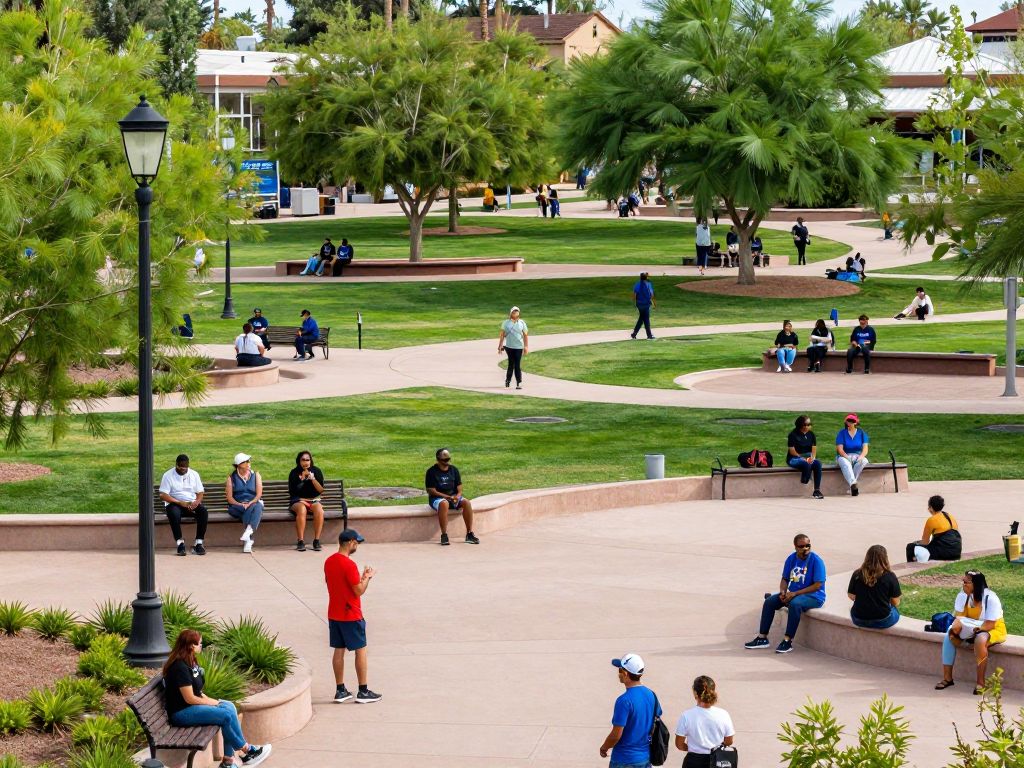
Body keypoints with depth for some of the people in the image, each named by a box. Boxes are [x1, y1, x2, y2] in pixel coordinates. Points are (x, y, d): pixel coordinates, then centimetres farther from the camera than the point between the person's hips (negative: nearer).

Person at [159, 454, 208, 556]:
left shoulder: (194, 474, 11)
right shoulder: (168, 475, -1)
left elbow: (200, 492, 10)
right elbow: (163, 495, -9)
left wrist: (196, 502, -14)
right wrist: (180, 503, -19)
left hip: (191, 504, 3)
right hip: (175, 504, -3)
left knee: (203, 512, -28)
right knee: (174, 513, -38)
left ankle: (198, 543, -28)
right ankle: (180, 543, -34)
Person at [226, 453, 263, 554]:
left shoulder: (255, 475, 13)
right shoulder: (232, 478, 10)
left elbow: (259, 494, 3)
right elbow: (229, 497, 2)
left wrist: (249, 503, -15)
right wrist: (240, 504, -15)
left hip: (254, 503, 1)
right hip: (237, 506, -1)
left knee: (258, 507, -36)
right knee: (250, 510, -36)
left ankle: (248, 532, -52)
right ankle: (249, 539, -43)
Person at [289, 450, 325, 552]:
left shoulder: (316, 471, 6)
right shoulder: (294, 473, 3)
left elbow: (321, 490, -1)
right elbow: (292, 492, -4)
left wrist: (312, 479, -15)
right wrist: (301, 479, -14)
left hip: (314, 500, 1)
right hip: (298, 501, -1)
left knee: (319, 510, -34)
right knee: (302, 510, -37)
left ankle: (316, 540, -28)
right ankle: (301, 541, -35)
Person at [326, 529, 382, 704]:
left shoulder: (328, 562, 5)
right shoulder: (349, 565, -20)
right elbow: (359, 591, -19)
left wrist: (360, 576, 16)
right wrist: (367, 577, -1)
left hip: (333, 615, 8)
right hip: (351, 616, -8)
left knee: (339, 650, 11)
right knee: (361, 651, 2)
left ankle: (340, 690, 13)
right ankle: (363, 692, 4)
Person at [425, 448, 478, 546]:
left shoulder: (454, 469, 8)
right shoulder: (431, 471, -7)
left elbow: (459, 487, 10)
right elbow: (431, 491, -11)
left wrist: (458, 496, -13)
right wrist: (447, 497, -18)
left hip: (453, 495, 5)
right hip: (437, 498, -5)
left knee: (467, 502, -24)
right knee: (444, 504, -40)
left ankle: (469, 533, -20)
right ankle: (444, 535, -37)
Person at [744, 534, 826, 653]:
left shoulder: (816, 560, -14)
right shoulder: (791, 559, 5)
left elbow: (817, 585, -18)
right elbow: (785, 579, 13)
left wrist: (795, 593, -22)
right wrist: (783, 592, -11)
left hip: (814, 596, -7)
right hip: (792, 593, 7)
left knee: (794, 604, -37)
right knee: (769, 602, -9)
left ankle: (788, 641, -34)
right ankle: (762, 638, -6)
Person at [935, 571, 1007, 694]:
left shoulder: (990, 598, -23)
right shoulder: (963, 596, -6)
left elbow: (989, 624, -25)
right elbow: (959, 617, -8)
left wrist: (974, 629, -36)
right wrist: (955, 627, -30)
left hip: (993, 630, -6)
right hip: (970, 629, 6)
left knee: (980, 640, -39)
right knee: (949, 636, -16)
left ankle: (980, 682, -31)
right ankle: (947, 677, -12)